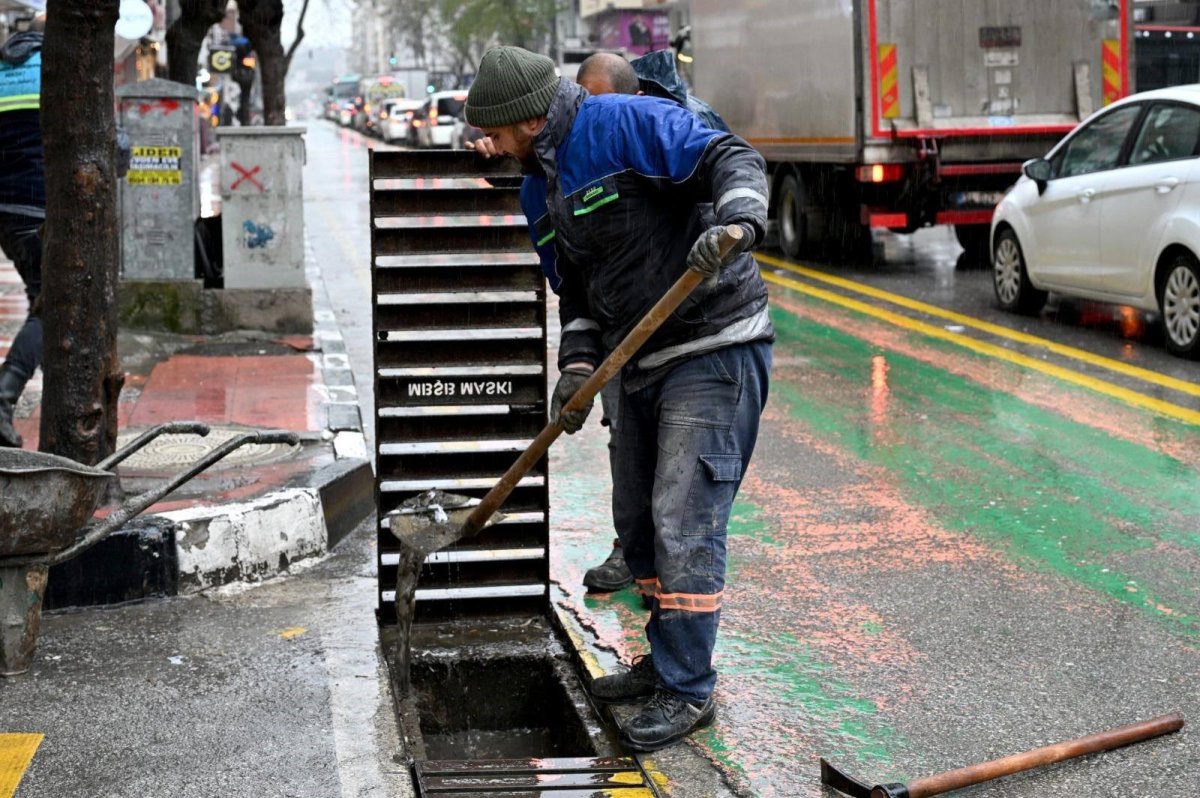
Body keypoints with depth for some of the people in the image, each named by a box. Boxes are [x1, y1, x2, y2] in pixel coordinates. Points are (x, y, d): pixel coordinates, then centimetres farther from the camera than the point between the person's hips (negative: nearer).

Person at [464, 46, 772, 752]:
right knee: (638, 521, 15)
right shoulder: (539, 186, 13)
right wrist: (579, 363, 1)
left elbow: (734, 159, -19)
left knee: (683, 520, -10)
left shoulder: (626, 124, -13)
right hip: (643, 365, 10)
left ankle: (688, 691, 0)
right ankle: (667, 662, 31)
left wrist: (734, 221, -39)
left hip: (715, 348, -9)